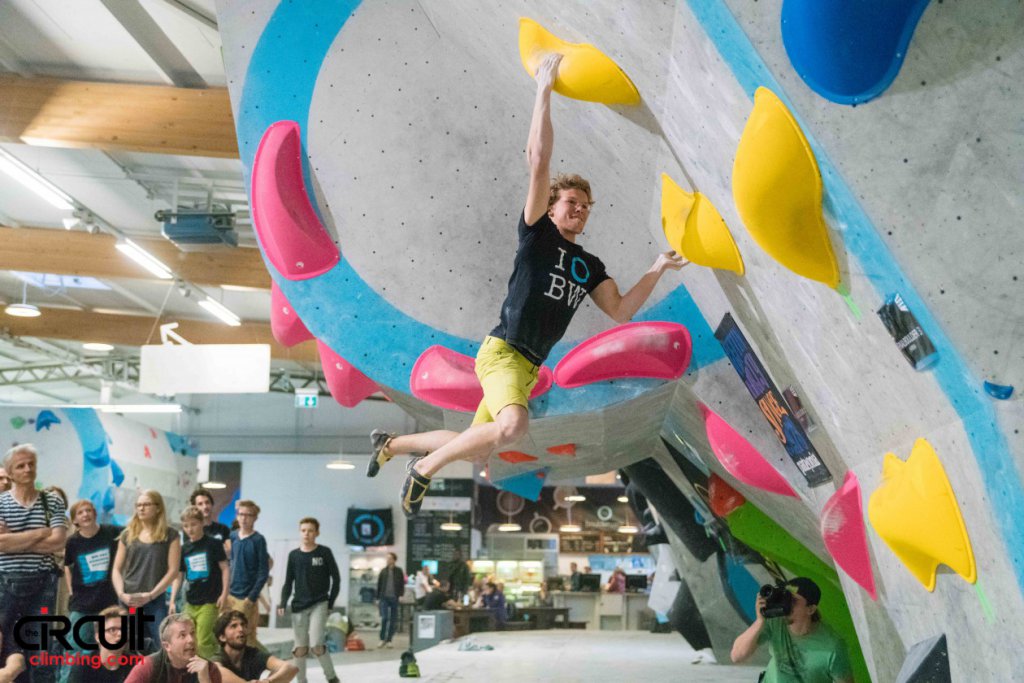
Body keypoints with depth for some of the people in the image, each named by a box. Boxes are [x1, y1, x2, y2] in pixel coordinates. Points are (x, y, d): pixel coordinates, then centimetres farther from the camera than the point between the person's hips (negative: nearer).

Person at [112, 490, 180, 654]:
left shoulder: (170, 535, 2)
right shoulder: (127, 534, 10)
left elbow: (173, 570, -3)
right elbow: (117, 569, 10)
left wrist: (150, 595, -11)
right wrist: (121, 594, -7)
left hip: (156, 600, -3)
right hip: (128, 600, 3)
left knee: (162, 644, -11)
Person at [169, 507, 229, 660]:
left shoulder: (213, 544, -3)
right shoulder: (184, 549, 9)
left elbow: (224, 568, -3)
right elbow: (178, 576, 13)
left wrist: (224, 594, -10)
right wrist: (172, 600, 5)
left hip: (210, 601, -5)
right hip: (191, 603, 5)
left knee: (203, 642, -11)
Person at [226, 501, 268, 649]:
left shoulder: (258, 540, -8)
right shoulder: (233, 536, 7)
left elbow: (264, 571, -9)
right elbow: (230, 563, 15)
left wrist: (252, 597, -14)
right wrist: (226, 591, 9)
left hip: (246, 598, -6)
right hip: (231, 594, 6)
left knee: (247, 639, -2)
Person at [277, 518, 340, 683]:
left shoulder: (324, 552, -3)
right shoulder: (293, 555, 6)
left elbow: (336, 579, 0)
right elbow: (288, 582, 10)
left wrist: (331, 603, -4)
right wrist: (283, 604, -2)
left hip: (319, 604, -3)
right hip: (298, 606, 3)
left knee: (316, 645, -15)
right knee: (300, 648, 6)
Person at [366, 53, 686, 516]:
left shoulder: (589, 266, 18)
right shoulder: (537, 232, 0)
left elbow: (620, 311, 10)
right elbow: (539, 160, -9)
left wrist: (657, 270, 3)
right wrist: (544, 92, -10)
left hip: (528, 366, 8)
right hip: (502, 351, -8)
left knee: (476, 453, 12)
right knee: (513, 425, -35)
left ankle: (392, 444, 35)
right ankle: (424, 469, -13)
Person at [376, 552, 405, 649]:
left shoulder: (399, 571, 3)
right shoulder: (383, 571, 7)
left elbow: (402, 584, 3)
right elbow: (379, 585, 9)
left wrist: (401, 595, -10)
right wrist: (378, 598, 6)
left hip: (394, 598, 0)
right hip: (384, 597, 0)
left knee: (393, 620, 4)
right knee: (384, 618, -10)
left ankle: (389, 640, 13)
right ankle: (382, 639, 2)